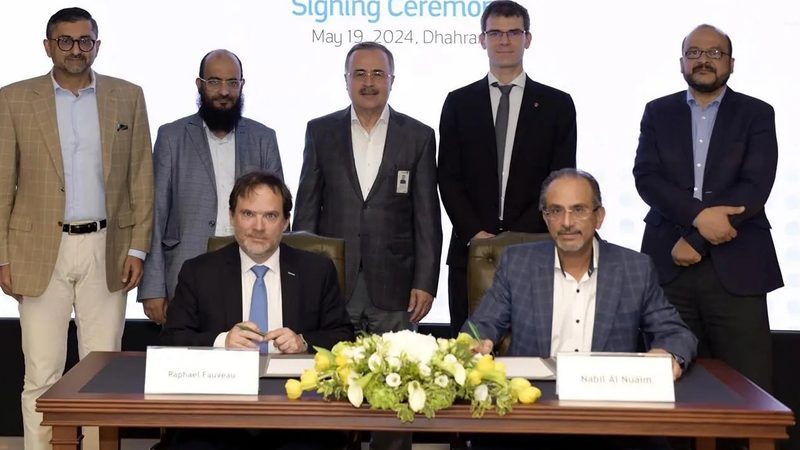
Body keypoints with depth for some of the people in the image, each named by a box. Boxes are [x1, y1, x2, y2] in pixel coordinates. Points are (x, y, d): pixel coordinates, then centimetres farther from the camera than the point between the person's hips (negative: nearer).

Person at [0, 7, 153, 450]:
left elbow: (141, 177, 6)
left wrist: (137, 248, 1)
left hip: (107, 250, 1)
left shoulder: (127, 97, 6)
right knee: (42, 375, 2)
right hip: (40, 251, -1)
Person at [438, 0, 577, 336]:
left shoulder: (557, 104, 7)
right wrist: (475, 233, -8)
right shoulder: (459, 103, 10)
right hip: (471, 247, 1)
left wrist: (520, 234, -9)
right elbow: (448, 178, 5)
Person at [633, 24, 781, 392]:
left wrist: (696, 239, -12)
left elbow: (755, 186, -5)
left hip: (736, 267, -1)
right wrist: (698, 215, -17)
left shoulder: (756, 114, 7)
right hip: (669, 264, 1)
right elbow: (646, 177, -1)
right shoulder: (658, 112, 12)